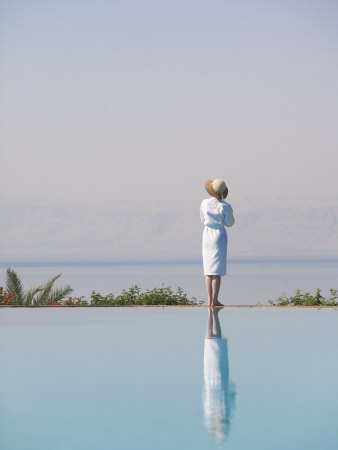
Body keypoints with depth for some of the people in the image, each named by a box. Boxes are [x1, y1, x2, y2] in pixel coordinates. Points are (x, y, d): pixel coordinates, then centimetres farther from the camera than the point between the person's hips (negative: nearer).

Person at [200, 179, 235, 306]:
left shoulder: (205, 203, -3)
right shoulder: (225, 207, -13)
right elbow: (229, 223, -2)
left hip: (207, 235, 3)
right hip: (219, 235, -3)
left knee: (208, 270, 9)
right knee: (217, 270, -2)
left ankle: (210, 300, 7)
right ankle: (215, 300, -6)